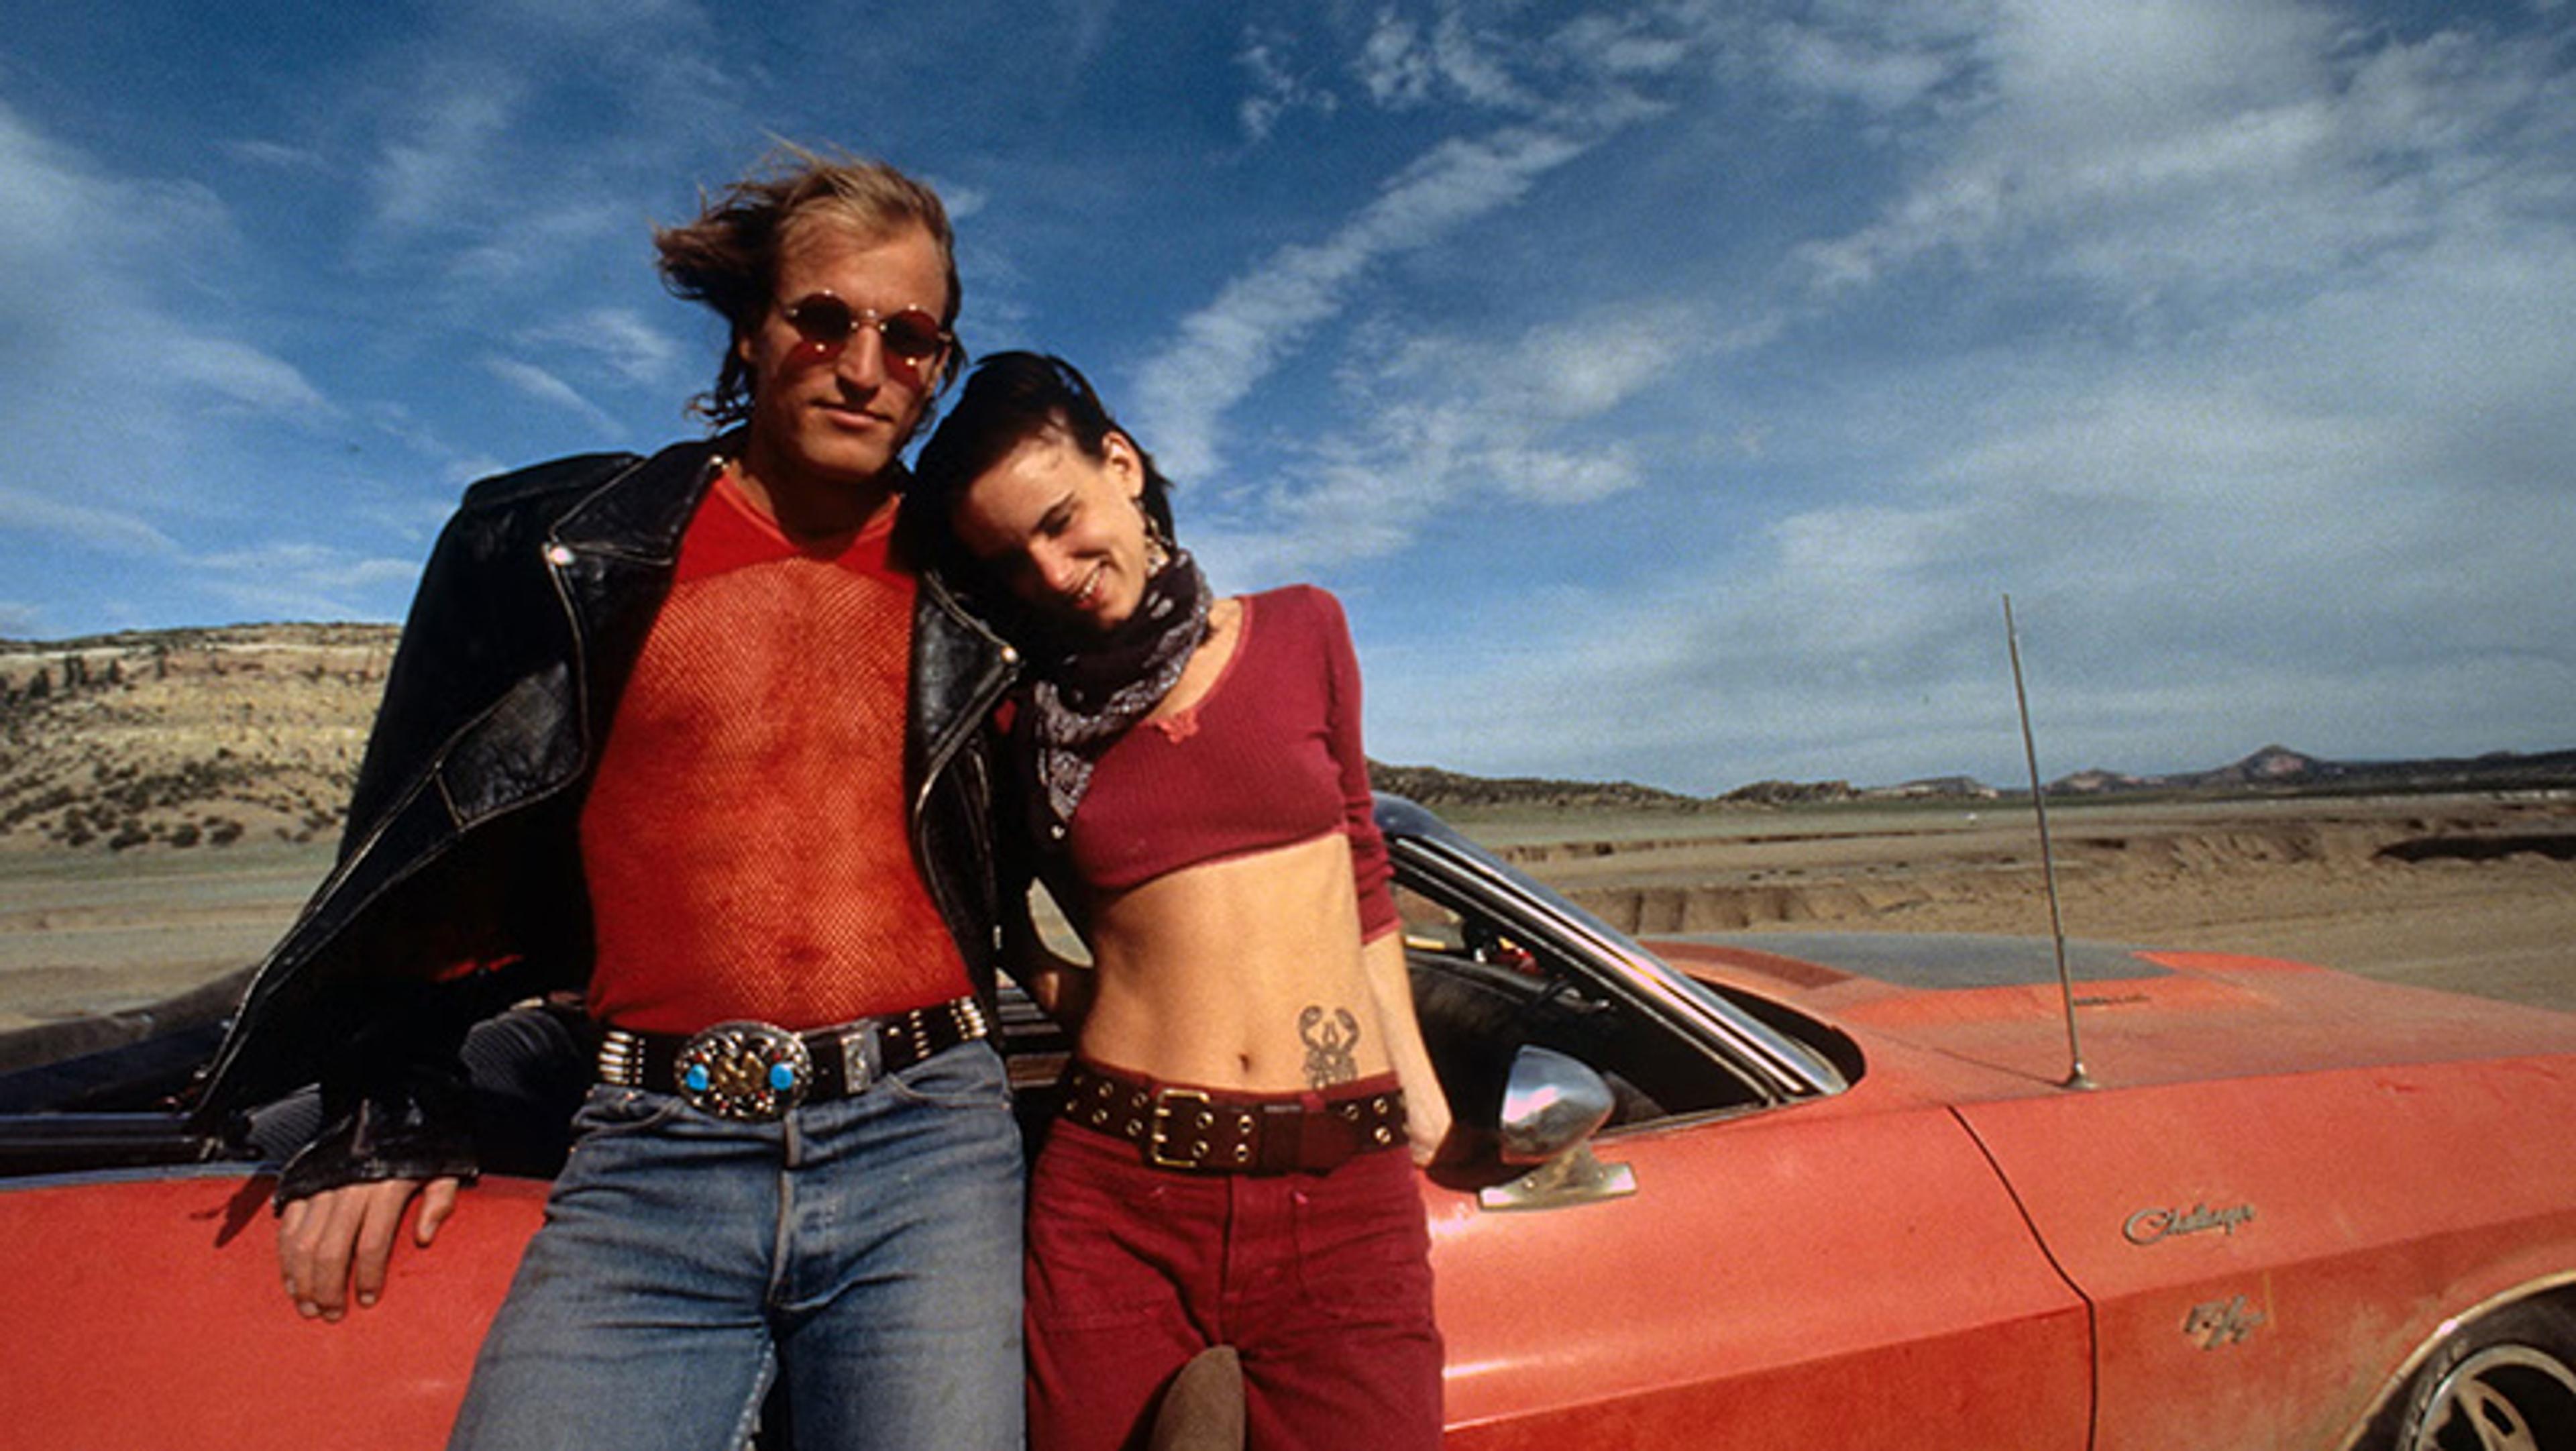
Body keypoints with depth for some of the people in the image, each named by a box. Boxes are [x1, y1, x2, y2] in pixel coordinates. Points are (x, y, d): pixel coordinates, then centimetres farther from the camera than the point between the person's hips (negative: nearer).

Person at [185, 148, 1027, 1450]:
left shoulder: (968, 592, 7)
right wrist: (387, 1112, 12)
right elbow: (431, 847, 13)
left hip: (921, 1147, 1)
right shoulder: (562, 545, 6)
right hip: (651, 1159, 0)